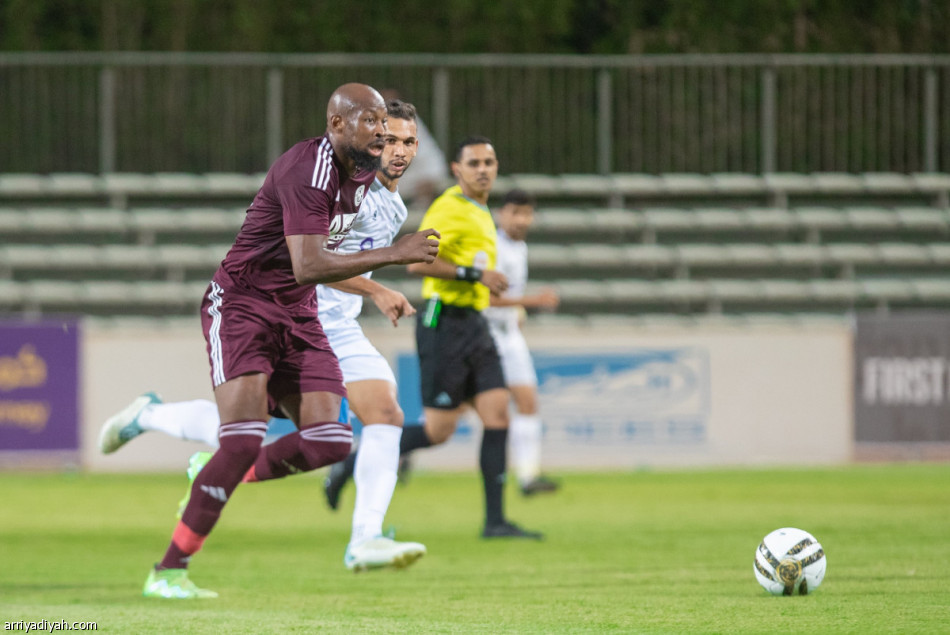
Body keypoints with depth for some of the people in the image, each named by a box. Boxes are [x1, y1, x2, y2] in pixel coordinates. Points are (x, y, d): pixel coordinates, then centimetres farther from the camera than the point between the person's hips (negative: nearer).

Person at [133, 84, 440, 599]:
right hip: (240, 305, -8)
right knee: (245, 439, -21)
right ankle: (167, 572, -13)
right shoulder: (309, 170, -23)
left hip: (298, 316, 8)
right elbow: (308, 267, -33)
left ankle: (230, 479, 18)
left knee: (329, 440, -8)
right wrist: (394, 254, -34)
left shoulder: (362, 172, 6)